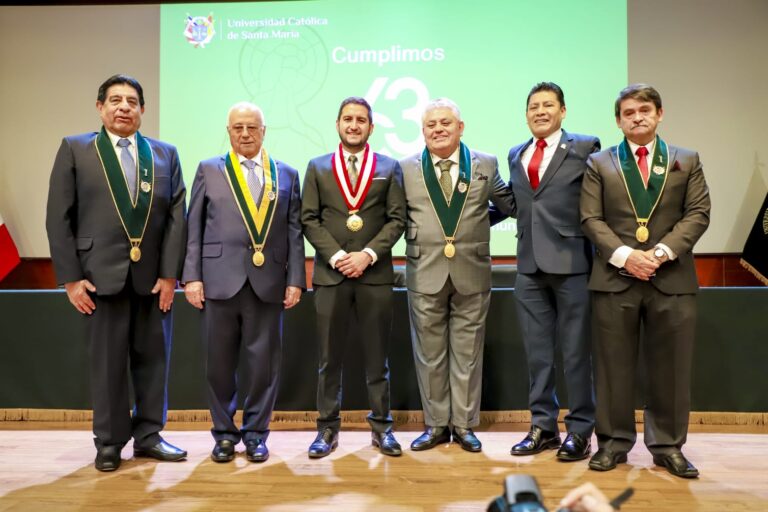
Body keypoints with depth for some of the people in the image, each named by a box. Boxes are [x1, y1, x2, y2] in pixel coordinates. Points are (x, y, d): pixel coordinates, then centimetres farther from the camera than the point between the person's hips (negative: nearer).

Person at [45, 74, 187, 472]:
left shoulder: (165, 154, 9)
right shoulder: (74, 149, 5)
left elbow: (176, 217, 4)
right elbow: (58, 219, 0)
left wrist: (170, 274, -4)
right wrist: (70, 278, -6)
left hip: (154, 277, 2)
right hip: (101, 275, -2)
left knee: (152, 359, 9)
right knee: (107, 363, 6)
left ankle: (148, 436, 23)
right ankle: (109, 442, 21)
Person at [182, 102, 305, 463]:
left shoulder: (286, 175, 10)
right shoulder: (208, 170, 9)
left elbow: (294, 232, 6)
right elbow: (194, 228, 5)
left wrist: (295, 280, -1)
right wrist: (192, 276, -3)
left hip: (268, 281, 0)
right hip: (220, 279, 0)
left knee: (264, 362, 5)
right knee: (219, 363, 7)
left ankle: (255, 434, 21)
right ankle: (224, 433, 24)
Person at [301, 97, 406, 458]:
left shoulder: (389, 167, 8)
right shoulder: (318, 167, 10)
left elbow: (397, 219, 1)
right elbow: (309, 219, 3)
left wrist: (368, 254, -11)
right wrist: (336, 256, -10)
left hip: (375, 274, 0)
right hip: (330, 274, 1)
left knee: (377, 356, 6)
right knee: (329, 357, 5)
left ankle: (381, 426, 17)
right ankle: (328, 428, 15)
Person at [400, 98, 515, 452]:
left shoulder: (485, 165, 4)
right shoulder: (406, 168, 4)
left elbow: (510, 205, 11)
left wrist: (475, 225, 4)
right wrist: (418, 236, -1)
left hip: (471, 273, 0)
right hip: (425, 273, 0)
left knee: (467, 353, 8)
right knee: (429, 354, 8)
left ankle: (464, 425, 21)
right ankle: (435, 425, 22)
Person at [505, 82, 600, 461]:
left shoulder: (585, 148, 0)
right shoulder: (516, 155, 16)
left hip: (571, 262, -4)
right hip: (529, 266, 5)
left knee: (575, 351, 4)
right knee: (536, 352, 10)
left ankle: (580, 429, 18)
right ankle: (543, 426, 22)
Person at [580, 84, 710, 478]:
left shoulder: (687, 161, 12)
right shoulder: (599, 164, 9)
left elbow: (697, 214, 3)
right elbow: (591, 219, 0)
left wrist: (663, 251, -12)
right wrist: (624, 255, -14)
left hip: (672, 279, 1)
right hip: (615, 279, -1)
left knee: (670, 368, 7)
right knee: (614, 367, 4)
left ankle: (668, 446, 20)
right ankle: (614, 441, 17)